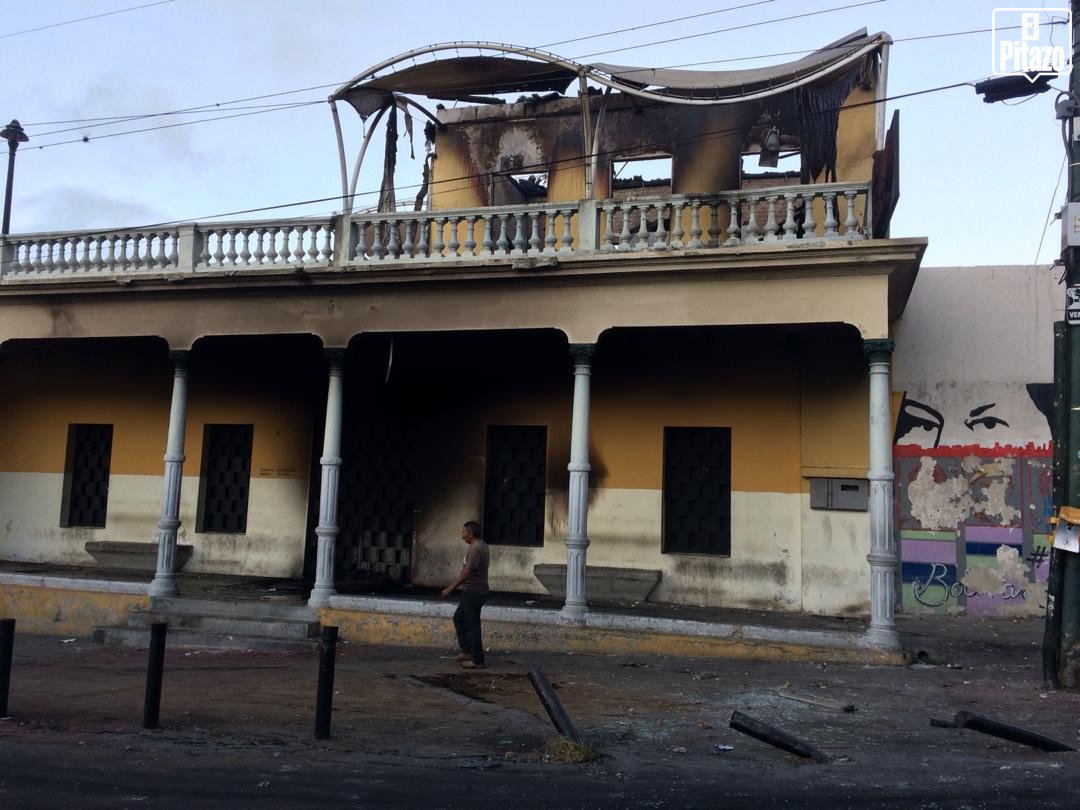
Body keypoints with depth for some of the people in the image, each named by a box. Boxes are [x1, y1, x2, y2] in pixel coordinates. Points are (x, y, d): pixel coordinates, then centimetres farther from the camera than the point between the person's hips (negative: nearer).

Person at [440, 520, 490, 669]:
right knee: (458, 618, 19)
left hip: (474, 593, -10)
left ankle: (477, 661, 5)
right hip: (473, 591, 10)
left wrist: (450, 589, -17)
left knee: (472, 626, -2)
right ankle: (466, 650, 23)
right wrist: (453, 585, 23)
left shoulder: (475, 549, -21)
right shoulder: (481, 546, 12)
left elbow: (467, 573, -23)